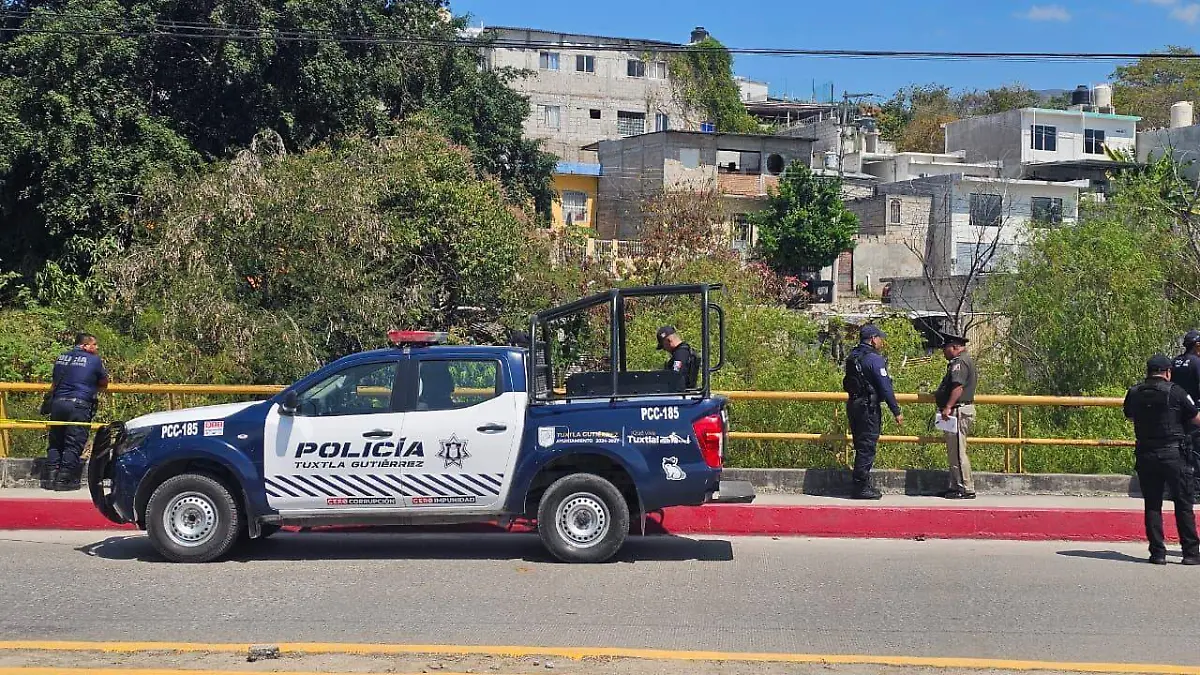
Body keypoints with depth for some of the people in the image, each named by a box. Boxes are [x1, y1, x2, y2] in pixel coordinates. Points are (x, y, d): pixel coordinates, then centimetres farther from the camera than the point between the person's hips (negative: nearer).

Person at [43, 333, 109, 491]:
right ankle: (64, 480, -3)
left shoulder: (61, 358, 16)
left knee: (55, 443, 13)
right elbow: (104, 384, 10)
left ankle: (49, 478, 12)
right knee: (73, 445, -1)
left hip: (57, 403, 5)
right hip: (79, 405, -5)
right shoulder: (94, 360, 0)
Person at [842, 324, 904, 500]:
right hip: (868, 407, -9)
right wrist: (896, 411, -12)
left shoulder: (852, 357, 12)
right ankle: (861, 487, -3)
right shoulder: (874, 359, -14)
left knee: (861, 447, 15)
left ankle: (861, 485, 21)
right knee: (867, 448, -4)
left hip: (853, 405, 9)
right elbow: (885, 387, -16)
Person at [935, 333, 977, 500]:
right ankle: (956, 486, 19)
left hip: (958, 411, -12)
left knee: (957, 452, -10)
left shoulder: (959, 362, -14)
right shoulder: (966, 360, 21)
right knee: (954, 452, 15)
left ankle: (967, 489, -8)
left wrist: (947, 407, -30)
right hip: (961, 411, 12)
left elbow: (958, 387, -26)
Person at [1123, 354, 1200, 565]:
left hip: (1145, 455, 3)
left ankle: (1157, 552, 6)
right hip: (1172, 454, -3)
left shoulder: (1133, 393, 4)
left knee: (1152, 505, 8)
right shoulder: (1175, 391, -7)